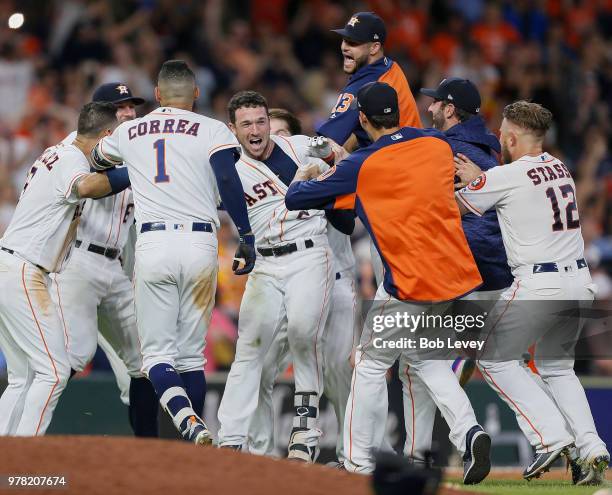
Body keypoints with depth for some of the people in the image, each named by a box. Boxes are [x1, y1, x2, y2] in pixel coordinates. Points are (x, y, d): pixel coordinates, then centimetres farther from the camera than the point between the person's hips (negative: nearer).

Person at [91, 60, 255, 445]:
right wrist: (247, 236, -8)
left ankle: (187, 420, -25)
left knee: (157, 351, 3)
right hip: (200, 244, 0)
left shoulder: (128, 132, 15)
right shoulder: (212, 130, 5)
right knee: (191, 353, 9)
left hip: (152, 244, 0)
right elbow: (228, 182, -11)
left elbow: (97, 162, 36)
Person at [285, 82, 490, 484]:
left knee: (371, 364, 10)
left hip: (411, 281, -6)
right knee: (427, 357, 22)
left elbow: (295, 199, 2)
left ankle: (359, 462, 12)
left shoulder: (361, 167, -7)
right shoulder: (438, 145, 7)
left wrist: (304, 178, 26)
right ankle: (469, 432, 1)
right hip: (456, 274, 6)